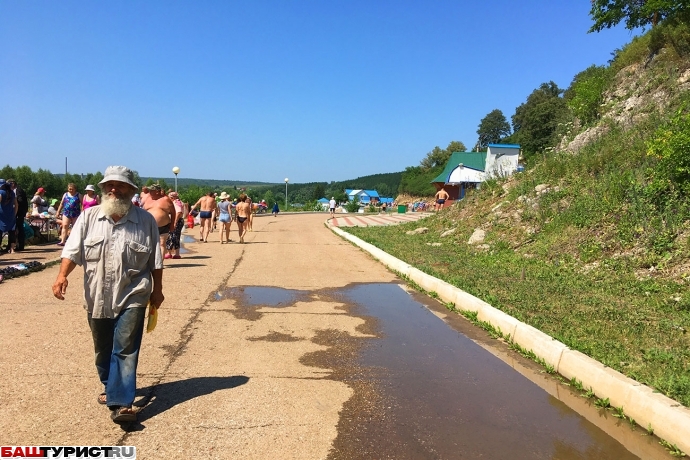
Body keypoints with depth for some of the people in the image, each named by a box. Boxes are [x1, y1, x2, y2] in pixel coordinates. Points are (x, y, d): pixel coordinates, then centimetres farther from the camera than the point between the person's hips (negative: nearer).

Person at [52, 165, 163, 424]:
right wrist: (62, 275, -19)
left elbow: (155, 261, 2)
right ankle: (110, 387, 40)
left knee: (125, 349, -7)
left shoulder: (146, 221, -2)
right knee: (103, 349, 18)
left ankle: (121, 402, -5)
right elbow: (73, 250, -3)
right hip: (97, 298, 3)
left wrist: (157, 290, 3)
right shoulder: (89, 217, 2)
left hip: (132, 297, -3)